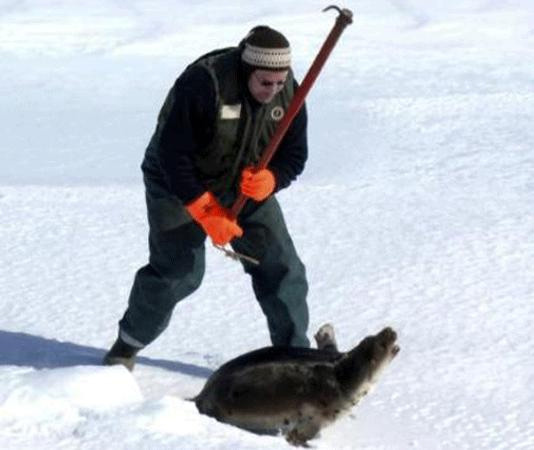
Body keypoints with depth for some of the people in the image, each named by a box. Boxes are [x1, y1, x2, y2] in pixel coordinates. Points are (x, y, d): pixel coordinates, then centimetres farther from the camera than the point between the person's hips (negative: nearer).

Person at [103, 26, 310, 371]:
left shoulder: (288, 91, -12)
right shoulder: (203, 83, -30)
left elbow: (294, 155, -4)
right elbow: (172, 155, -27)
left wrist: (270, 179, -28)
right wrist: (206, 213, -28)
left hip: (246, 188, 5)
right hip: (179, 185, -5)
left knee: (281, 268, -3)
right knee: (176, 271, -10)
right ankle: (128, 344, 15)